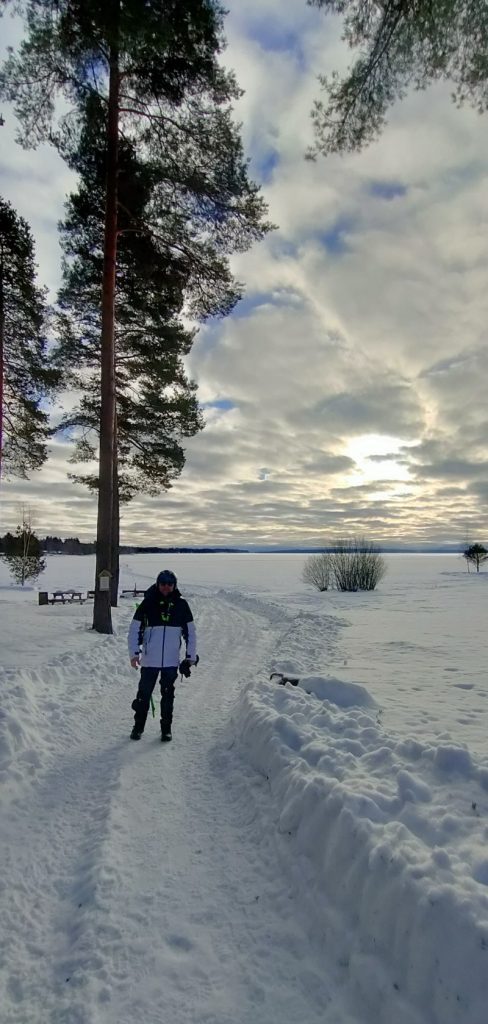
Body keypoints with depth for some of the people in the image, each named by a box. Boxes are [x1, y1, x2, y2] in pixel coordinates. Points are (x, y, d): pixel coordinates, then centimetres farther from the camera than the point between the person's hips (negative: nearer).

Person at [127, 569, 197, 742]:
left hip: (171, 660, 1)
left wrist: (191, 656, 4)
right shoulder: (148, 603, -4)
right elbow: (134, 629, -1)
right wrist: (134, 653, -7)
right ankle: (138, 726, 24)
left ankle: (166, 728, 23)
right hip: (149, 660, -1)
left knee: (168, 695, 10)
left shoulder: (181, 604, 1)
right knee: (144, 693, 7)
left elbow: (190, 632, 6)